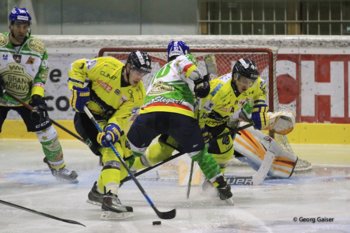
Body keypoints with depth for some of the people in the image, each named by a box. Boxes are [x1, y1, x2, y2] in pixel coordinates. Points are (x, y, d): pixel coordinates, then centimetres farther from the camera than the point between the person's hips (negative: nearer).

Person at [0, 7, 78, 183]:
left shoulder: (37, 47, -8)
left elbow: (41, 74, -3)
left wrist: (37, 95, -16)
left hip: (27, 97, 2)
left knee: (46, 131, -1)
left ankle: (58, 167, 16)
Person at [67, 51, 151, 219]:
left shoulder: (137, 94, -10)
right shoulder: (107, 66, -21)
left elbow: (122, 117, -18)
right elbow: (78, 67, -10)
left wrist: (112, 131, -36)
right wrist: (79, 91, -18)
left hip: (110, 120, 6)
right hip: (87, 115, -6)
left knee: (127, 158, 6)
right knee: (113, 151, -24)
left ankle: (99, 191, 24)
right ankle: (110, 197, -38)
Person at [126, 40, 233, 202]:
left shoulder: (159, 73, 41)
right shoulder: (184, 60, 24)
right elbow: (185, 62, -3)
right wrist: (199, 81, -7)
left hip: (149, 111, 4)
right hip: (179, 114, -4)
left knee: (133, 148, 20)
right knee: (199, 152, 15)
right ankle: (222, 188, 14)